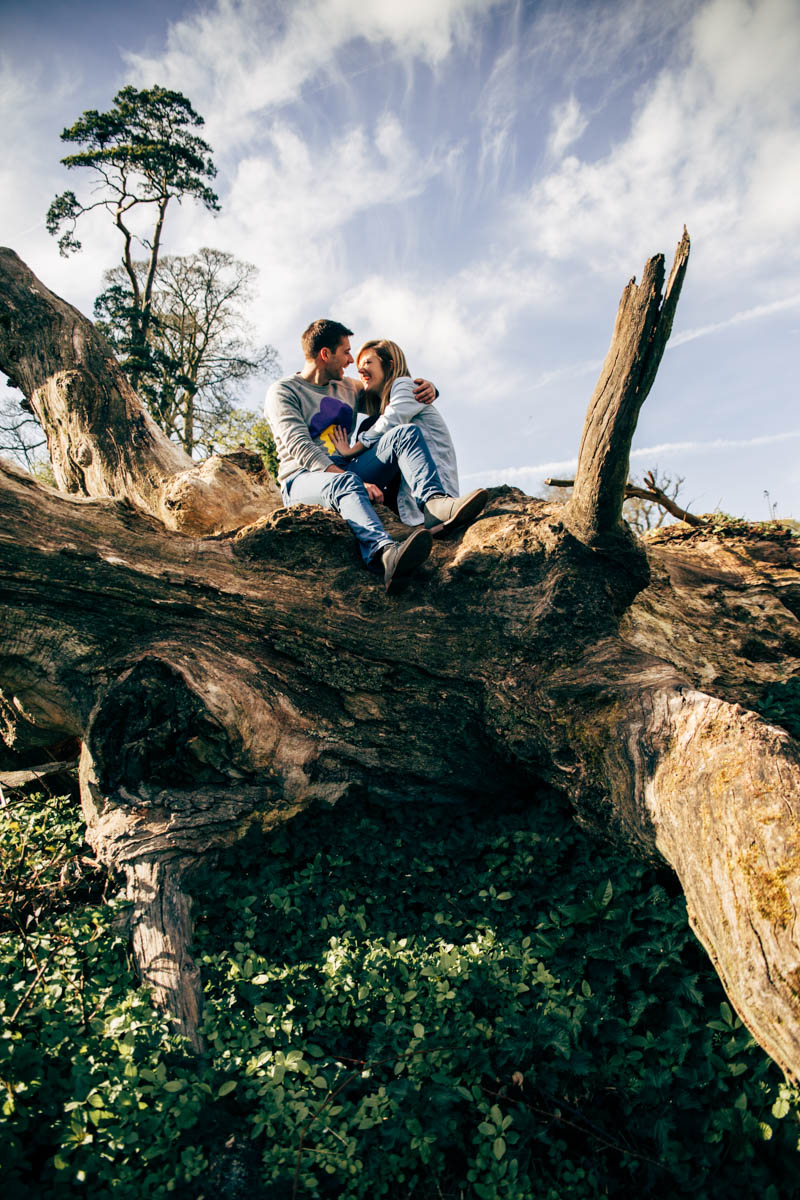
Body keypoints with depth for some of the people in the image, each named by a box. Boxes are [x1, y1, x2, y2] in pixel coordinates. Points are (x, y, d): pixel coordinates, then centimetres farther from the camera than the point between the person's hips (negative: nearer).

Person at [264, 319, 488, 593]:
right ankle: (385, 555, -70)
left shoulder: (348, 389, 21)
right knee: (345, 483, -41)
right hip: (303, 479, -5)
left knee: (405, 433, -16)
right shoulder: (283, 391, 1)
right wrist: (350, 479, -28)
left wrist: (427, 386, 5)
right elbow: (300, 447, -15)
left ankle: (434, 504, -43)